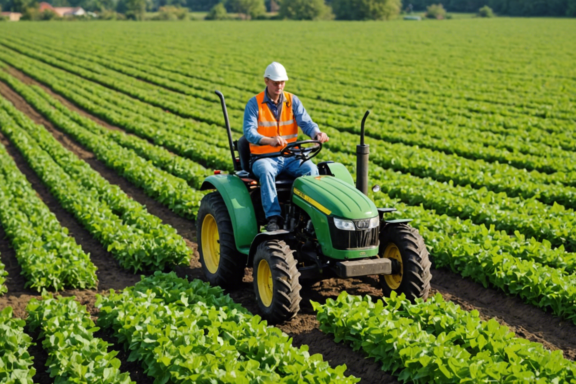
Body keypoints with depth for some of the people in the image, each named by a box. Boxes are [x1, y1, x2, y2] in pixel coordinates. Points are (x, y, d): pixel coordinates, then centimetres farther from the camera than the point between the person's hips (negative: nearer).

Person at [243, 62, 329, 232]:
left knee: (311, 168, -28)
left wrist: (318, 134, -30)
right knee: (267, 172, -38)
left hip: (290, 157, 3)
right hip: (264, 158, -3)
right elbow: (249, 132, -17)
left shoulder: (293, 101, 8)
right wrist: (270, 140, -38)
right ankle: (273, 217, -40)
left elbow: (306, 123, -4)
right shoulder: (254, 104, -3)